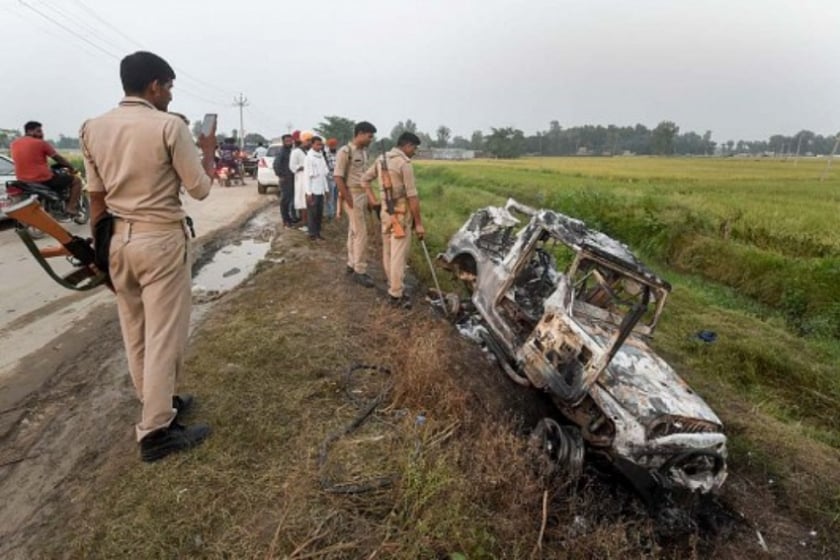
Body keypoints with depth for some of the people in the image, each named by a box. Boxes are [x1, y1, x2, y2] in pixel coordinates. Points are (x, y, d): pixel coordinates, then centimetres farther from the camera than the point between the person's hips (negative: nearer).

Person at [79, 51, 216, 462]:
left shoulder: (93, 128, 6)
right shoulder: (169, 126, -11)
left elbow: (96, 199, 8)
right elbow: (200, 189, -8)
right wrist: (208, 151, 9)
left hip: (118, 239, 7)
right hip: (160, 240, -7)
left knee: (135, 333, 16)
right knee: (164, 334, 0)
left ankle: (159, 404, 33)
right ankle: (155, 430, 7)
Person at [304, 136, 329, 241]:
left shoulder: (321, 156, 11)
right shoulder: (309, 157, -10)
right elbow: (307, 176, -13)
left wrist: (326, 188, 12)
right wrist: (309, 192, -16)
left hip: (321, 190, 7)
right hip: (313, 190, -6)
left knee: (320, 213, 10)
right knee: (313, 213, 0)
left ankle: (317, 232, 19)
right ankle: (313, 234, 7)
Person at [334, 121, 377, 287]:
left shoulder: (364, 151, 11)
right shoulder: (345, 151, -14)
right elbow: (338, 177, -16)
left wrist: (369, 196, 11)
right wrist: (349, 200, -18)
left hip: (363, 195, 8)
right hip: (353, 196, -8)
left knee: (354, 232, 14)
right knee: (361, 234, -8)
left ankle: (352, 265, 24)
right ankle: (359, 271, 0)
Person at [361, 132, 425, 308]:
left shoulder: (381, 159, 9)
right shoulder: (404, 163, -15)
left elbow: (365, 178, 16)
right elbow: (412, 195, -18)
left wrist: (373, 200, 11)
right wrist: (419, 223, -15)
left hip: (385, 210, 8)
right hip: (401, 212, -8)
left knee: (388, 253, 15)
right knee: (399, 255, -4)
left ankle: (394, 288, 28)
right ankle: (396, 295, 1)